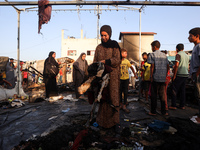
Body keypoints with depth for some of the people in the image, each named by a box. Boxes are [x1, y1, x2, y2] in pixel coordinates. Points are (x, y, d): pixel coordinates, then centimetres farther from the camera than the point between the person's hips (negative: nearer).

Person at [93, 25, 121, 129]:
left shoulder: (114, 46, 5)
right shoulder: (98, 48, 14)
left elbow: (117, 60, -6)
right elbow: (95, 62, 10)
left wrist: (105, 61, -12)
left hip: (112, 75, -2)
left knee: (113, 97, -4)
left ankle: (115, 121, 5)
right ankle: (102, 120, 13)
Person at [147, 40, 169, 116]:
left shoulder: (152, 54, -4)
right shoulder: (164, 55, 13)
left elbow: (152, 66, -12)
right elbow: (168, 66, 11)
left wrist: (151, 76, -8)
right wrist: (165, 75, 18)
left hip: (155, 78, -5)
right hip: (163, 78, 5)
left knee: (153, 95, 4)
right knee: (162, 95, 12)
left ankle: (153, 111, 10)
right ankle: (163, 111, 18)